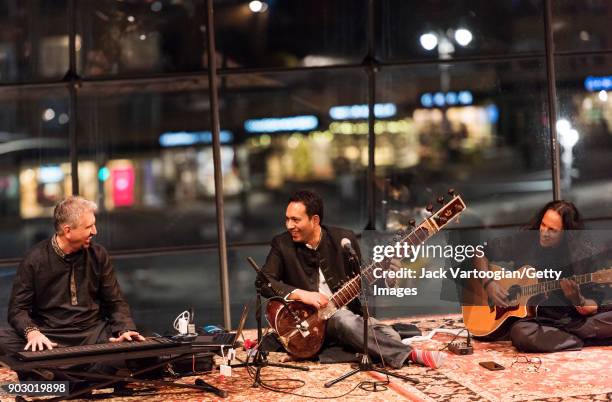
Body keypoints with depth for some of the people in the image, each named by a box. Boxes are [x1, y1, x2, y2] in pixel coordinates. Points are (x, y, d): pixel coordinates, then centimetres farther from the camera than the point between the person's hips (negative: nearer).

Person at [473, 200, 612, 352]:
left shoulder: (582, 254, -5)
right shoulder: (525, 242, -2)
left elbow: (593, 307, -4)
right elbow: (482, 254, 9)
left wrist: (578, 301, -25)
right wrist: (489, 283, -6)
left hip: (573, 319, -1)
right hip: (535, 318, 1)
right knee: (521, 333, -36)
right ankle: (582, 342, -18)